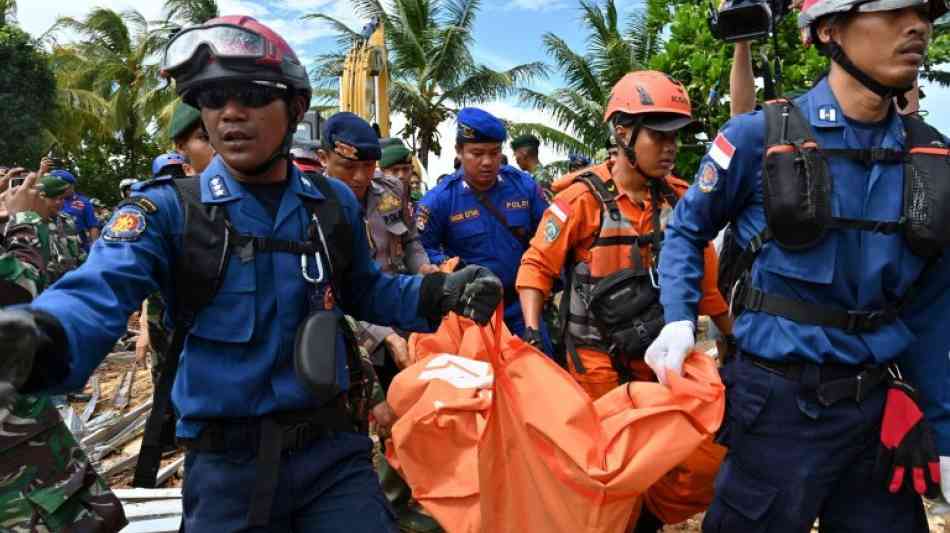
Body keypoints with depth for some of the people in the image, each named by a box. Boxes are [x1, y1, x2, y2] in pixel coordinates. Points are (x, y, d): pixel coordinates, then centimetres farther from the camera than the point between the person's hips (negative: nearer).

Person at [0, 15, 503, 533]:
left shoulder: (334, 203, 2)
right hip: (226, 464, -1)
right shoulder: (167, 208, -8)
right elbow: (99, 292, -23)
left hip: (331, 450, 2)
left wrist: (441, 292, -3)